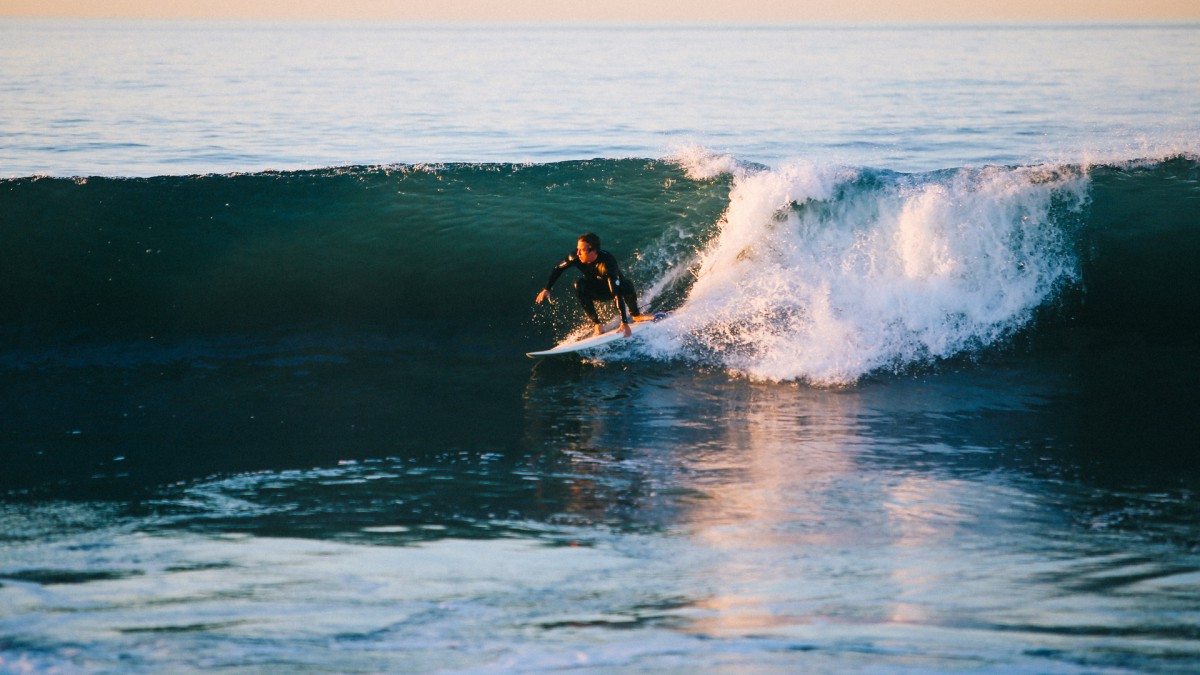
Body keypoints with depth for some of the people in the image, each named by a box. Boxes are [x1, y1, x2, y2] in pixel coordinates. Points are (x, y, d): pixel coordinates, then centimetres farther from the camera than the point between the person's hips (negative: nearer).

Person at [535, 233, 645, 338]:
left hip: (616, 287, -3)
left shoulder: (607, 263, -40)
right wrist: (546, 289, -15)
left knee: (626, 287, -35)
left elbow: (617, 293, -45)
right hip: (598, 292, 3)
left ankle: (634, 315, -1)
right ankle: (597, 324, -20)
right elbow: (558, 269, -6)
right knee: (579, 284, -27)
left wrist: (624, 323, -50)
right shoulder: (576, 257, -26)